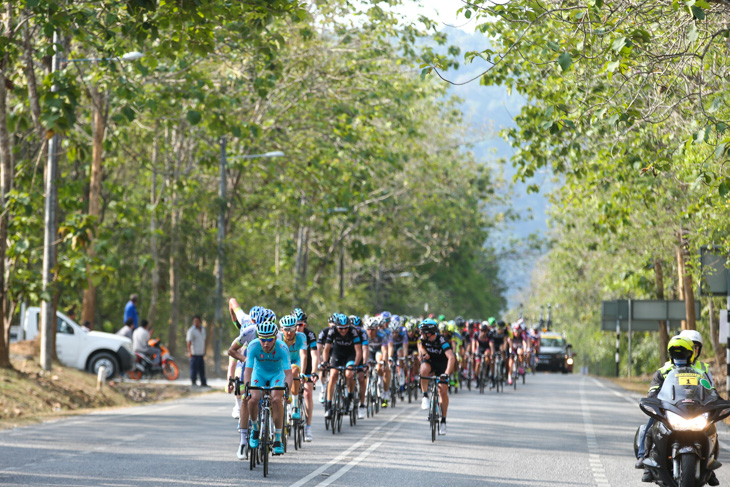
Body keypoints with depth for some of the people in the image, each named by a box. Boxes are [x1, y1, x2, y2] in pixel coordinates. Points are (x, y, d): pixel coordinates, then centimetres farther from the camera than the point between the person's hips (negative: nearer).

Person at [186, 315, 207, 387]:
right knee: (194, 368, -6)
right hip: (194, 354, -7)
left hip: (201, 353, 7)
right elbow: (189, 342, -15)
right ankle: (193, 383, -1)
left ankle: (203, 383, 15)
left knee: (202, 369, 10)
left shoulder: (202, 329, 14)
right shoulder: (191, 330, -9)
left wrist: (204, 351, 21)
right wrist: (189, 352, -25)